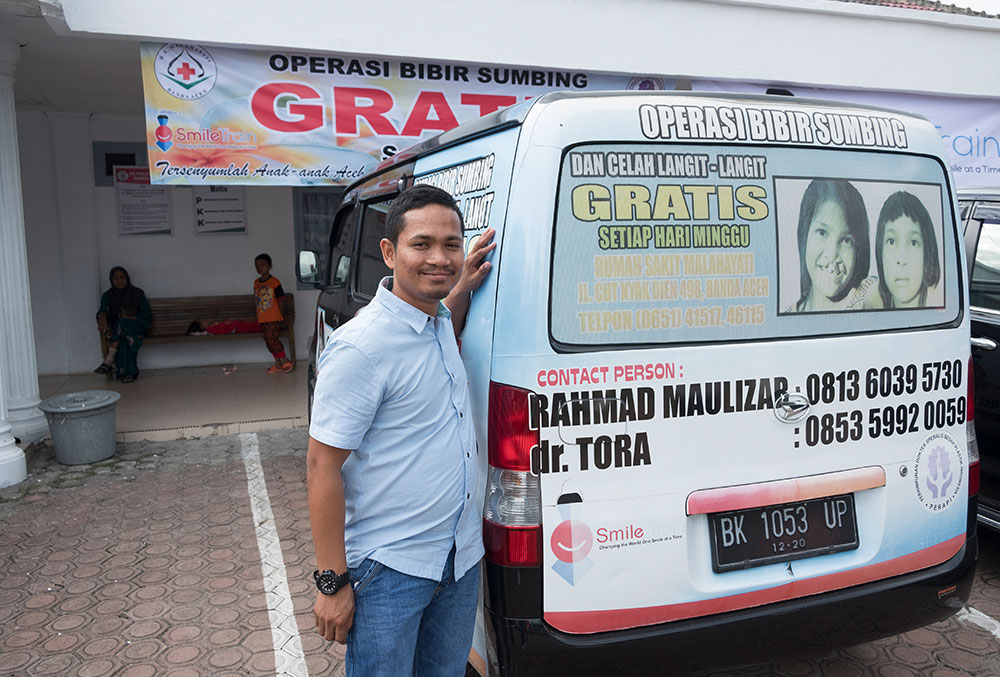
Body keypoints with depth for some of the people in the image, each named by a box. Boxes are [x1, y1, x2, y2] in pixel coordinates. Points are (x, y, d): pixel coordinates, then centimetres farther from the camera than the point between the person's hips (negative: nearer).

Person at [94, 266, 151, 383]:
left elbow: (146, 315, 0)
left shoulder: (137, 293, 5)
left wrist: (130, 318, -17)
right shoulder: (108, 295, 7)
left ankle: (109, 359, -38)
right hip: (117, 329, 2)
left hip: (137, 327, -2)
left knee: (123, 322, -38)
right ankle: (129, 372, -39)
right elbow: (103, 310, -14)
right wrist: (102, 319, -39)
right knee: (124, 339, -36)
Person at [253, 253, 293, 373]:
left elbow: (279, 300, -4)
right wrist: (258, 316, 14)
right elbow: (257, 300, 16)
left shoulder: (274, 282, -7)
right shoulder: (256, 283, 10)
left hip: (274, 318, -7)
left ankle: (286, 361, -5)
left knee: (271, 338, -16)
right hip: (262, 318, 7)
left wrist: (281, 316, -4)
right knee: (268, 341, 9)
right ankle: (278, 364, 18)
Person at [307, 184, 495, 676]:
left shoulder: (438, 320, 2)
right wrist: (332, 582, -16)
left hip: (462, 556, 8)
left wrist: (461, 291, 10)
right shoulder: (361, 345, -22)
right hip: (389, 567, -7)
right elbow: (322, 465, -19)